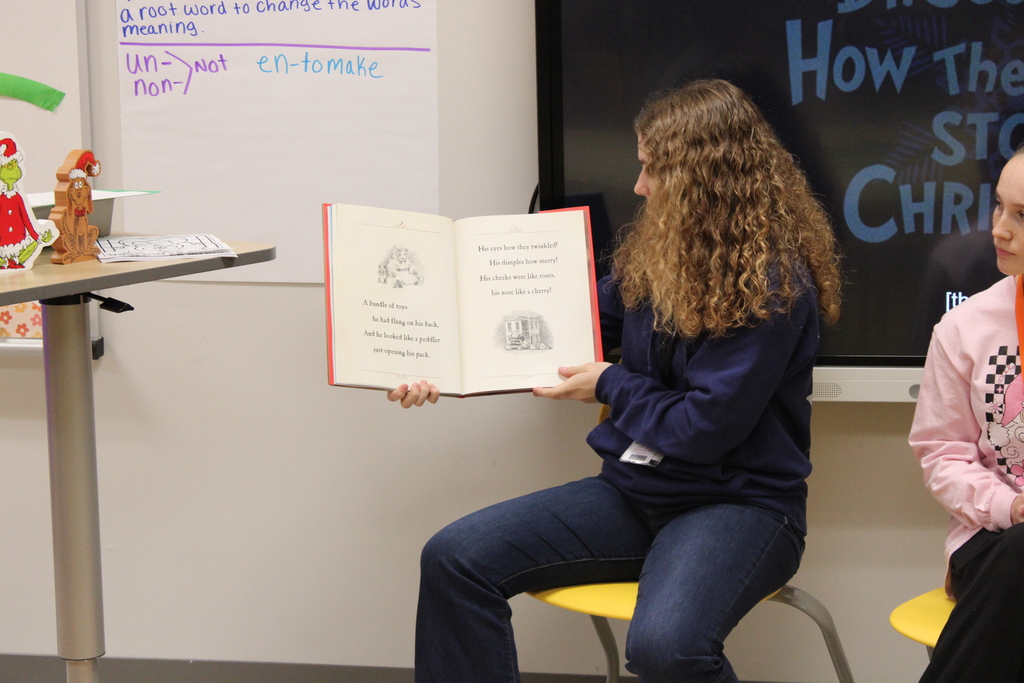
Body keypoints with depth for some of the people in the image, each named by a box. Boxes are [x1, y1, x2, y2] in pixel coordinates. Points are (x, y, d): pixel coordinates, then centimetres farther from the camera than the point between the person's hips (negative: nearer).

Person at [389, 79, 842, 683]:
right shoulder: (657, 253, 7)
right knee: (454, 559, -9)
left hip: (737, 502, -7)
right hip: (635, 491, 8)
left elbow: (705, 428, -20)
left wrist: (609, 386, -5)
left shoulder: (773, 286, -17)